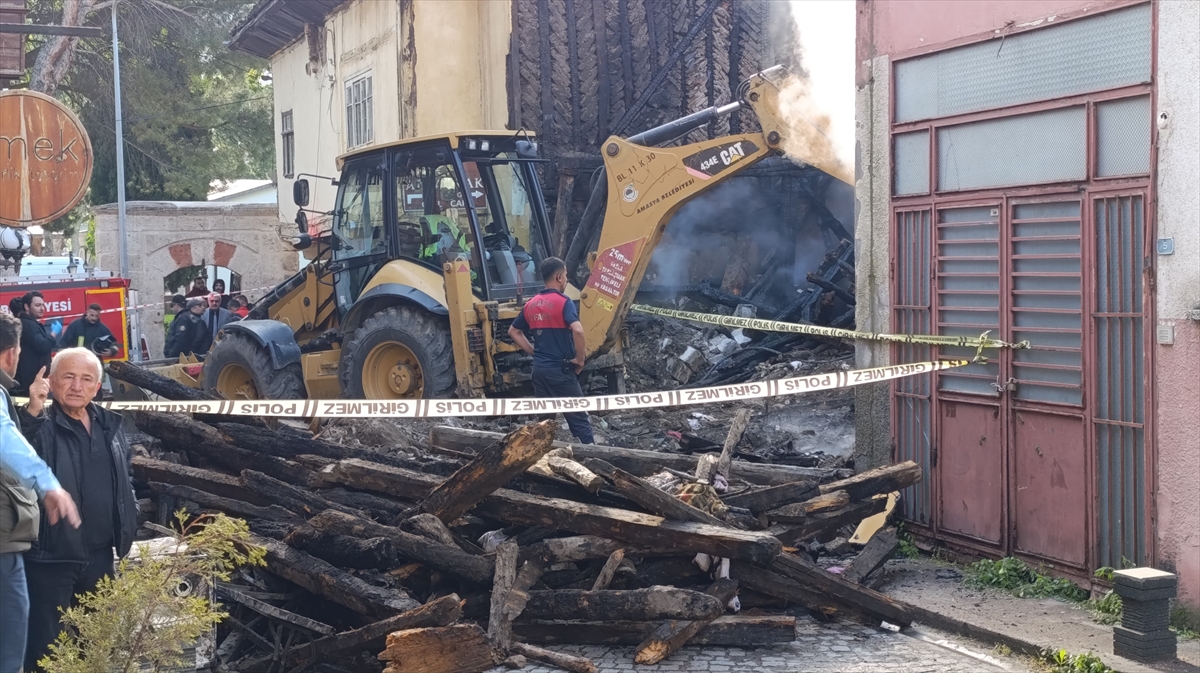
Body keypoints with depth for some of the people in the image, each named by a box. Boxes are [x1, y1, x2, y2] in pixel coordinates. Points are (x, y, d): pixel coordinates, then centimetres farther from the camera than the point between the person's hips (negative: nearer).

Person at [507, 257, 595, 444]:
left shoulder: (531, 304, 9)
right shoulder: (563, 302, -13)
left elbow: (514, 332, 20)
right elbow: (577, 330, -28)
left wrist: (534, 351, 15)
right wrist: (580, 359, -15)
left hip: (540, 368, 6)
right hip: (561, 369, -6)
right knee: (578, 417, 0)